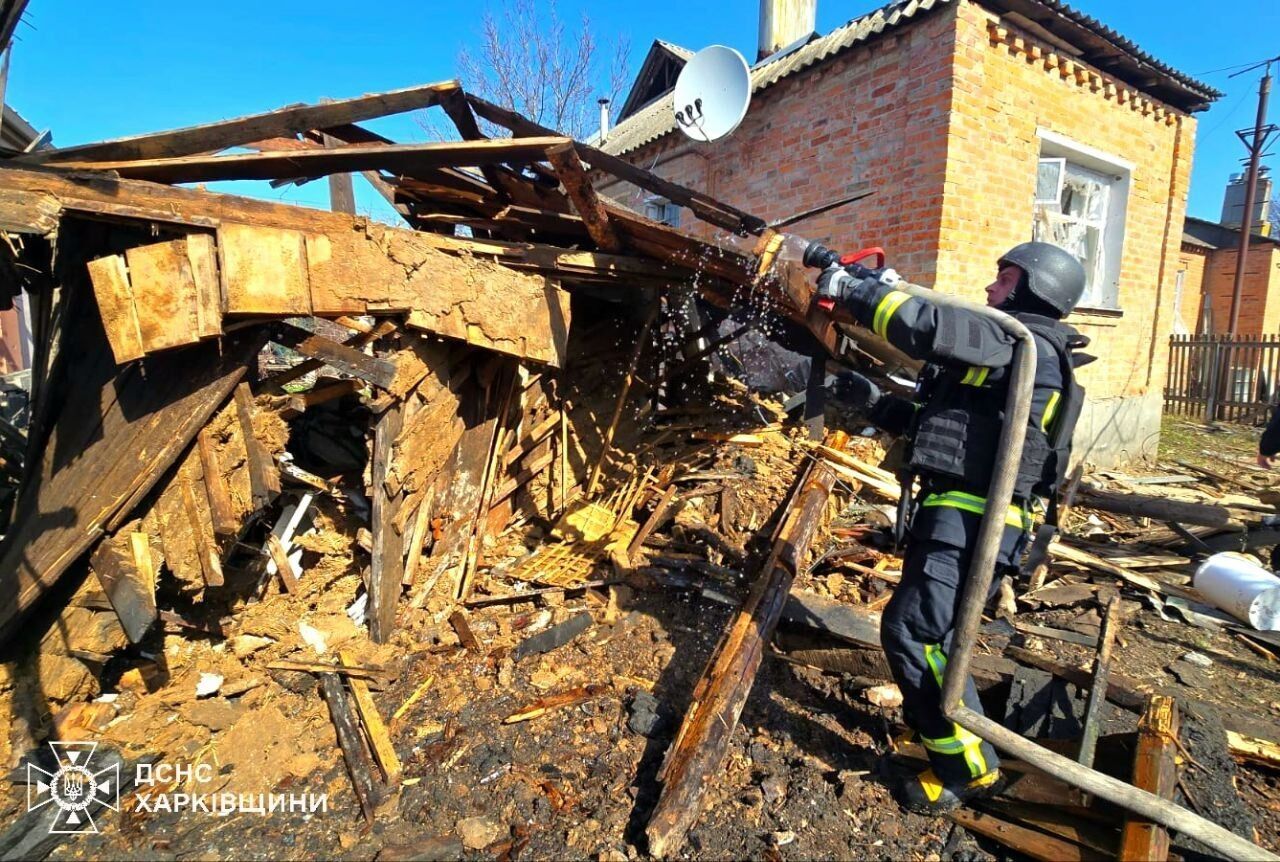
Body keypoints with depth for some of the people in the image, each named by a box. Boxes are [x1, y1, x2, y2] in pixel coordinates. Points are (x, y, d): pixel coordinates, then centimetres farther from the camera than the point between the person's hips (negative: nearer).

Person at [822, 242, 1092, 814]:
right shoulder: (1009, 351, 23)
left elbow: (929, 327, -25)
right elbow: (935, 422, 25)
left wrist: (853, 290, -13)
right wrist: (873, 403, 16)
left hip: (968, 522, -10)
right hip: (954, 515, 10)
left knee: (911, 632, -10)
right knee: (927, 630, 21)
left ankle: (969, 768, 6)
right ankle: (930, 721, 42)